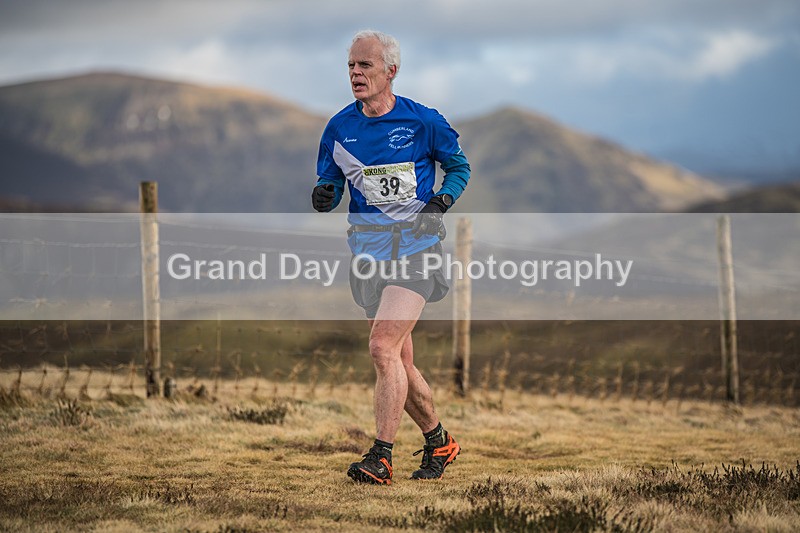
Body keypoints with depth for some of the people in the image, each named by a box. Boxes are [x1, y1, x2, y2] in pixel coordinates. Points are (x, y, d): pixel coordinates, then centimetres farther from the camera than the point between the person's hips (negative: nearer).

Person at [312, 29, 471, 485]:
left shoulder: (423, 122, -5)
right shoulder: (339, 128, 4)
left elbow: (459, 166, 10)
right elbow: (329, 184, 12)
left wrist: (445, 197, -10)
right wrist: (324, 195, -11)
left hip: (416, 246, -5)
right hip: (369, 250, 5)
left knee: (384, 347, -20)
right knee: (401, 363, 10)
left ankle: (381, 458, -19)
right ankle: (439, 442, 31)